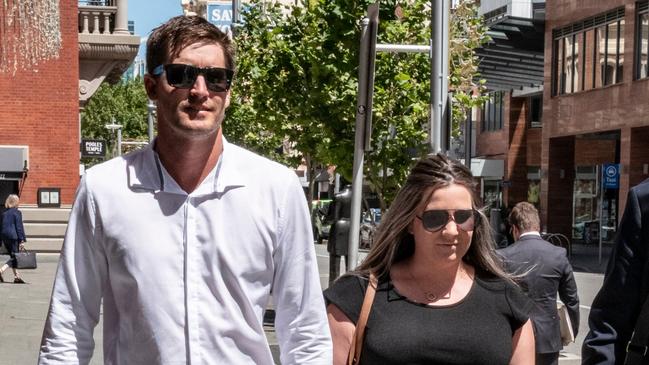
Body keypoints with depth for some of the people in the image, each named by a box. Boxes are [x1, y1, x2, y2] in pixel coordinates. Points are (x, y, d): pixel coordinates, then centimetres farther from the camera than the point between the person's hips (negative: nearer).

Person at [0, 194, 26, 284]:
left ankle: (17, 276, 15)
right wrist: (22, 240, -9)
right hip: (13, 236, -7)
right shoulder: (17, 213, -7)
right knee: (14, 257, -3)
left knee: (13, 256, 14)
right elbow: (19, 227, -10)